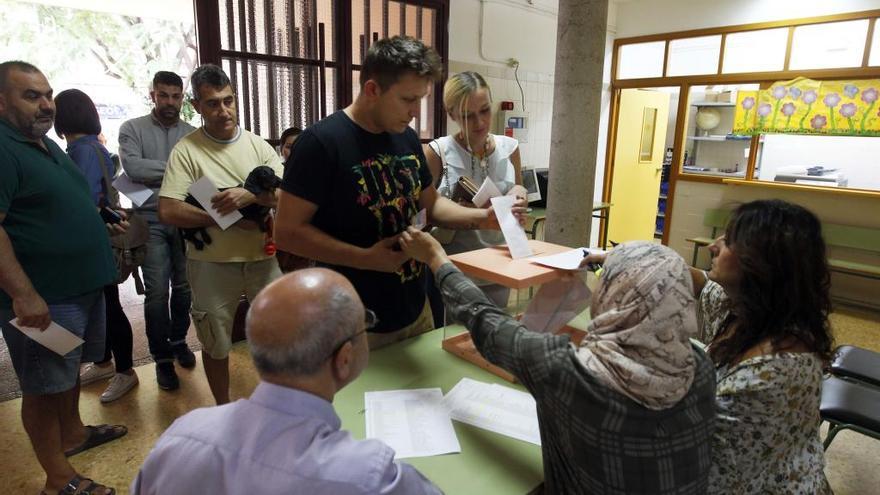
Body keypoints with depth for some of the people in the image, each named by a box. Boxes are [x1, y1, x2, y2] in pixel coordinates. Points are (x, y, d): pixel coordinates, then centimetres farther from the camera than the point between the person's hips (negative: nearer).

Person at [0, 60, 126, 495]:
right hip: (42, 298, -9)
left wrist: (102, 223, 14)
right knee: (45, 386, 4)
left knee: (70, 368, 24)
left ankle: (72, 434, 44)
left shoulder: (46, 145, 13)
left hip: (81, 284, 9)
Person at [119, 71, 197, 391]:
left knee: (184, 287, 11)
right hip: (151, 220, -2)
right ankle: (162, 358, 13)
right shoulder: (132, 129, 3)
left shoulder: (192, 134, 9)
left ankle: (178, 340, 32)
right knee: (157, 291, -1)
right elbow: (133, 167, -13)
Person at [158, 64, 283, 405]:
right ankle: (224, 409, 37)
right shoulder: (186, 150, -7)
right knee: (216, 344, 15)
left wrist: (251, 195, -23)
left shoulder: (258, 145, 2)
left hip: (262, 257, 2)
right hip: (212, 264, -2)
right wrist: (232, 218, -15)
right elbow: (168, 212, -14)